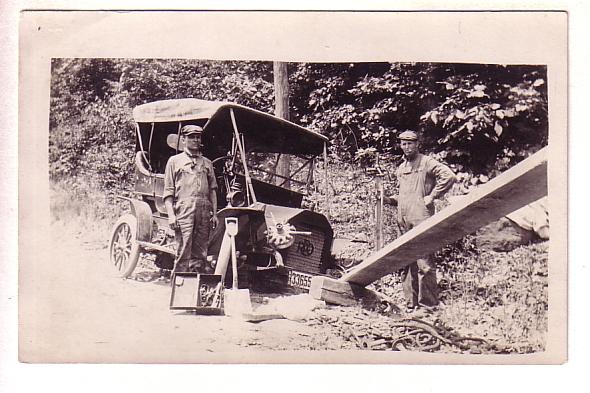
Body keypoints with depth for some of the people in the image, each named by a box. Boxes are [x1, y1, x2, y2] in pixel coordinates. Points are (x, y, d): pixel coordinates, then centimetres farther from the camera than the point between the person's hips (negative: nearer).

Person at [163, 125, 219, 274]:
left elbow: (213, 189, 17)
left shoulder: (207, 163, 20)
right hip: (183, 211, -3)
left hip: (204, 212, 3)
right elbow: (168, 192, 4)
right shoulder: (174, 161, 10)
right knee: (183, 253, -8)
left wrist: (214, 213, 7)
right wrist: (171, 215, -6)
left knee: (200, 254, 4)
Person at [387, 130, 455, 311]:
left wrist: (432, 196, -13)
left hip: (421, 217, -8)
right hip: (403, 220, 8)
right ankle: (411, 302, 16)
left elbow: (449, 176, -14)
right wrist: (391, 200, 12)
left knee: (424, 262, -9)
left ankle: (429, 303, -4)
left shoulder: (427, 163, -2)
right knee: (407, 262, 9)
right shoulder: (400, 168, 21)